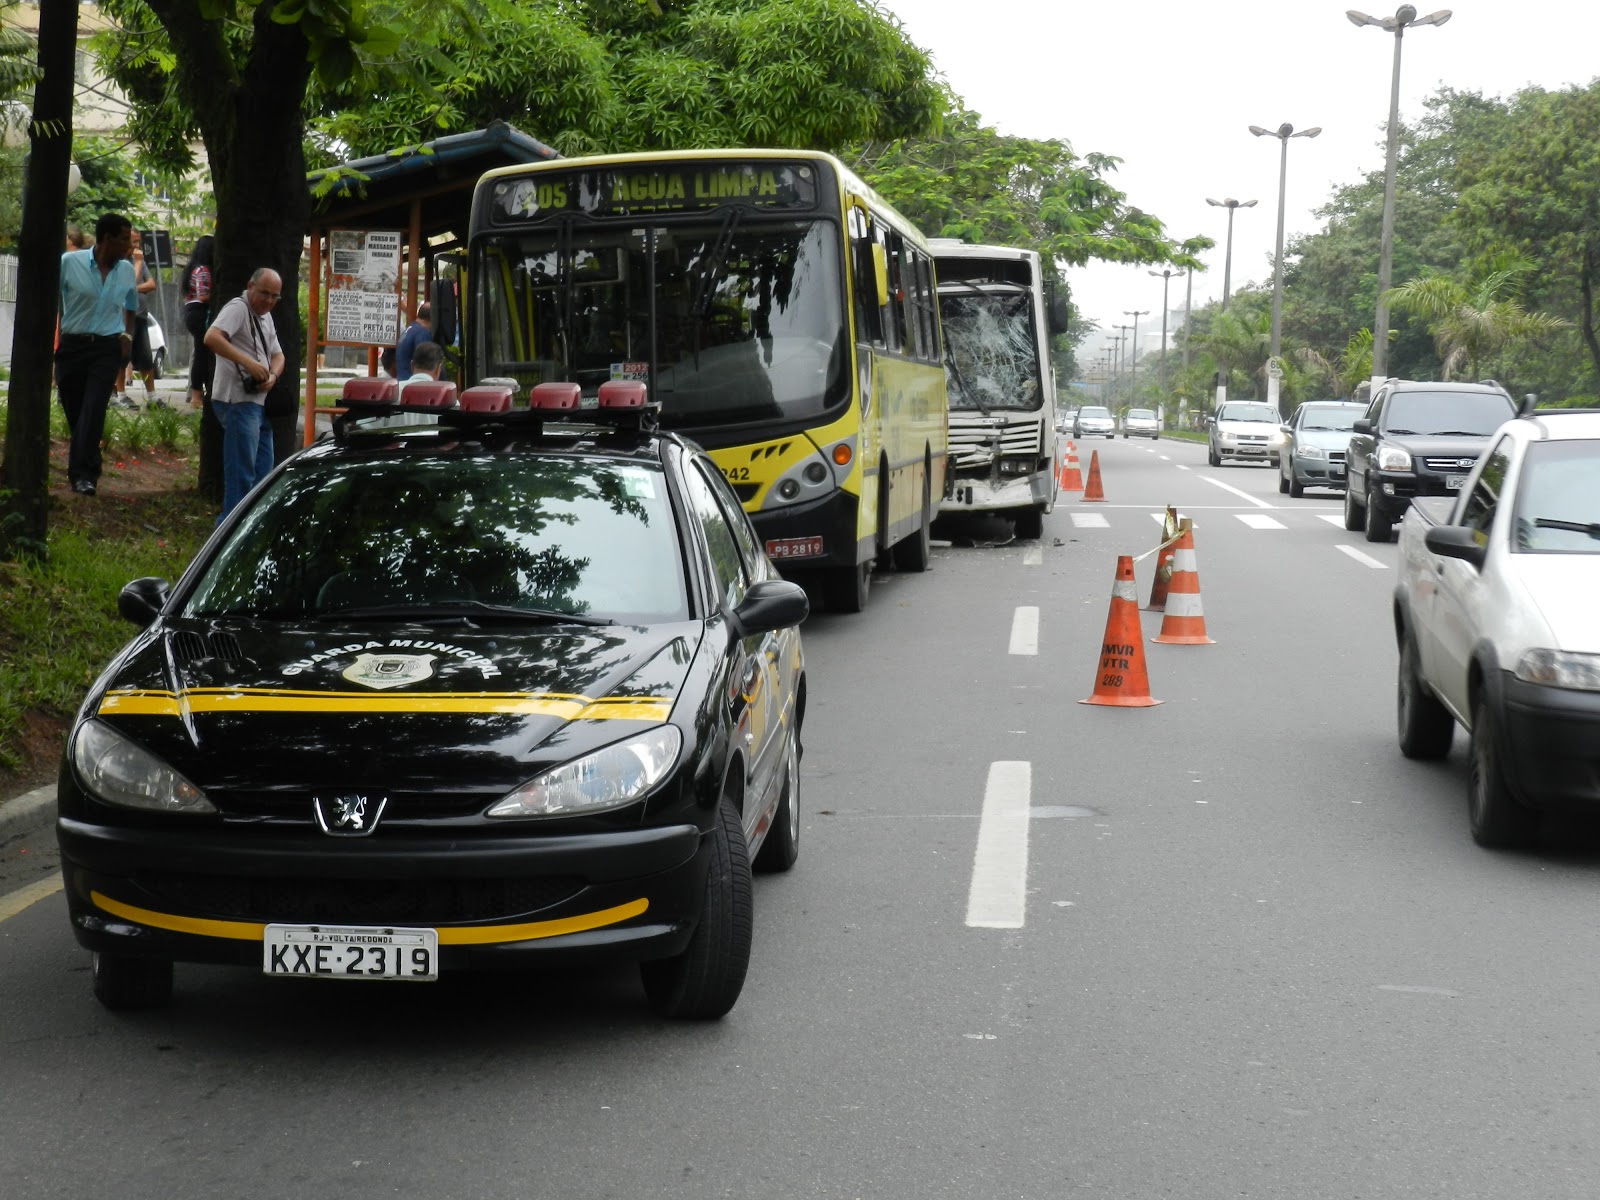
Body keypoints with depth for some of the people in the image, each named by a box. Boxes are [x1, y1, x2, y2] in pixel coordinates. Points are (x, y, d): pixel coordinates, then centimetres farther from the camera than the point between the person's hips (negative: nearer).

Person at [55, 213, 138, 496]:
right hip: (71, 345, -1)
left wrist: (127, 335, 10)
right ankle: (88, 469, 20)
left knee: (93, 409, -15)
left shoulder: (127, 270, 7)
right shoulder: (70, 262, -4)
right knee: (74, 411, 4)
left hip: (107, 349, 1)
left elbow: (131, 307, 25)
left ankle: (82, 474, -18)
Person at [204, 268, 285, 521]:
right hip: (238, 402, -10)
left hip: (258, 402, 10)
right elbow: (212, 338, -26)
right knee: (242, 473, -10)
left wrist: (272, 376, -2)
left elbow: (277, 355, 21)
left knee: (263, 469, 14)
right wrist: (248, 363, -31)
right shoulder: (237, 308, -11)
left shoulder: (265, 316, 19)